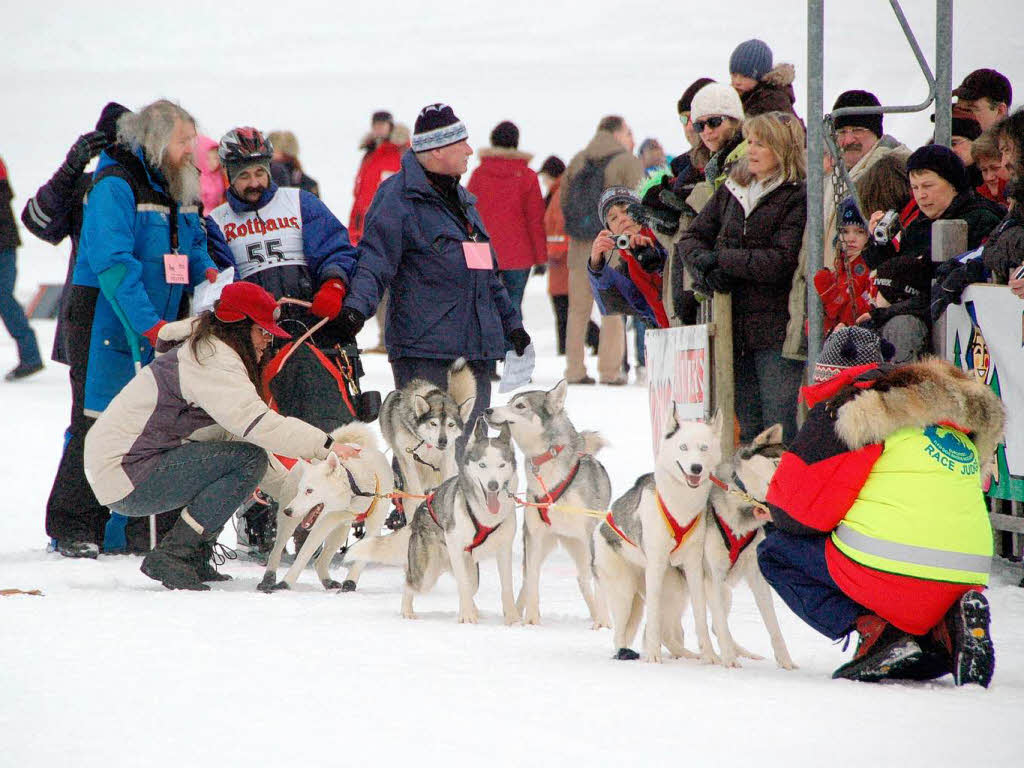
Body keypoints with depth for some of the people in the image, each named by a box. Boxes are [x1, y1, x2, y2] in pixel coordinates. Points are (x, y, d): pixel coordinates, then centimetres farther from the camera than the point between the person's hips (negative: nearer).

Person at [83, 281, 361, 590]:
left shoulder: (209, 353, 18)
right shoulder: (212, 361, -15)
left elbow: (238, 430, 16)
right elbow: (255, 423, -27)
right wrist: (324, 445, -26)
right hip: (125, 480, -10)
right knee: (249, 460, -17)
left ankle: (194, 559, 11)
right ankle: (169, 557, -15)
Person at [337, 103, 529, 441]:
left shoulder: (459, 198, 21)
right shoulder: (399, 196, -6)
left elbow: (486, 272, 29)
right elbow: (375, 260, -14)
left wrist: (510, 323, 30)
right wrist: (357, 305, -30)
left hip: (475, 349, 8)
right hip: (423, 348, -8)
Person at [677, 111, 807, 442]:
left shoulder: (798, 197, -8)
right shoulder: (732, 191, 14)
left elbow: (780, 262, -16)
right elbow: (691, 238, 15)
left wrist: (720, 259, -10)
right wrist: (704, 266, -7)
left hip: (777, 330, -7)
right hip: (736, 327, 7)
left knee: (780, 428, -10)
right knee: (748, 427, 10)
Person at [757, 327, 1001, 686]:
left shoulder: (844, 407, 2)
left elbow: (797, 511, 2)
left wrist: (775, 511, 26)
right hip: (966, 574, 7)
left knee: (776, 552, 16)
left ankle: (874, 630, -3)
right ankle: (945, 625, 3)